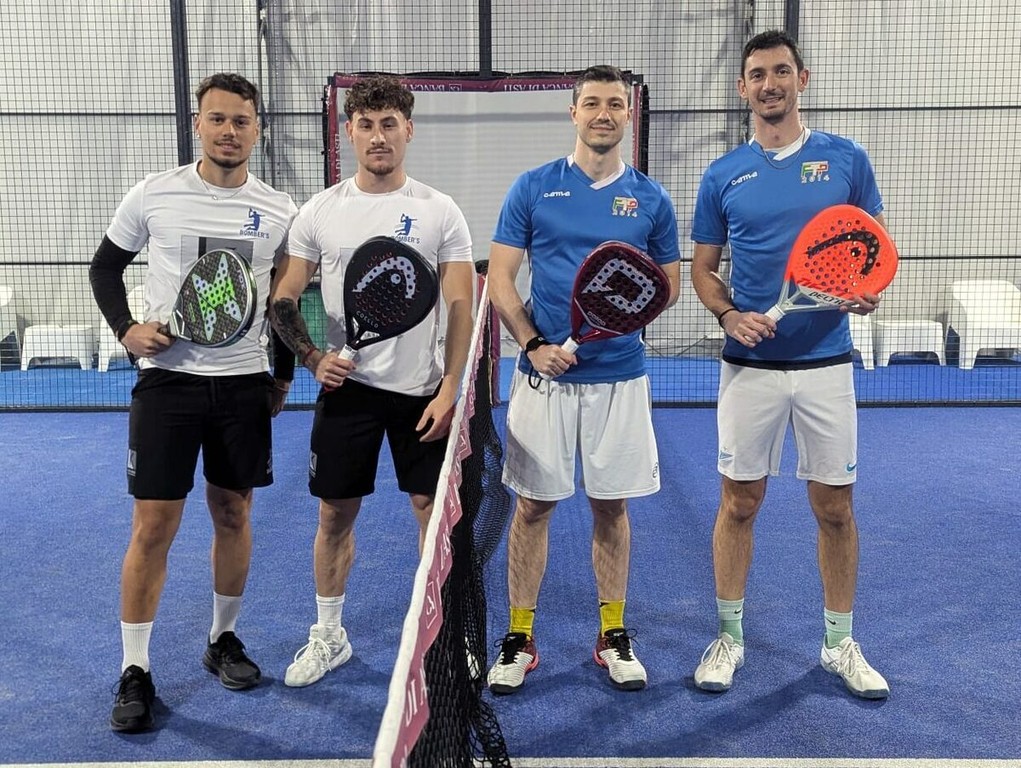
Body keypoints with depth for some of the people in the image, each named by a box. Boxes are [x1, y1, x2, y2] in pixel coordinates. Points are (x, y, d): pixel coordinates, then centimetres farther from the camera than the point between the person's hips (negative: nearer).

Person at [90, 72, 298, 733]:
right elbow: (105, 266, 10)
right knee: (154, 525, -2)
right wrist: (126, 328, -6)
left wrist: (284, 372, 9)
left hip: (246, 384, 2)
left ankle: (224, 640, 29)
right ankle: (135, 673, 10)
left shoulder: (279, 210, 3)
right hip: (168, 379, -2)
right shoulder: (153, 196, -2)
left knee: (233, 515, 11)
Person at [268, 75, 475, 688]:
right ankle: (329, 637, 25)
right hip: (346, 387, 1)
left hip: (422, 390, -1)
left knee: (435, 510, 5)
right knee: (336, 514, 8)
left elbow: (461, 307, -4)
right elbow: (284, 300, 7)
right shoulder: (319, 212, 3)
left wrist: (450, 390, -11)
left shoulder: (440, 212, -2)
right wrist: (314, 358, -8)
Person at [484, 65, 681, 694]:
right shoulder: (533, 188, 2)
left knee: (612, 505, 10)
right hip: (544, 374, -1)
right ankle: (520, 637, 18)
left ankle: (614, 635, 24)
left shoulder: (650, 198, 6)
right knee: (533, 505, 5)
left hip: (620, 377, 1)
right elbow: (500, 276, 1)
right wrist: (533, 344, -13)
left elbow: (671, 282, 12)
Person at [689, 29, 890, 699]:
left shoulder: (846, 160, 3)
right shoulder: (723, 175, 5)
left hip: (825, 362, 0)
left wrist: (869, 290, -15)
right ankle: (729, 636, 21)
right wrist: (729, 315, -10)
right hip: (750, 366, 0)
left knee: (835, 506, 7)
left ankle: (840, 642, 24)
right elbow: (703, 267, 9)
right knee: (739, 502, 5)